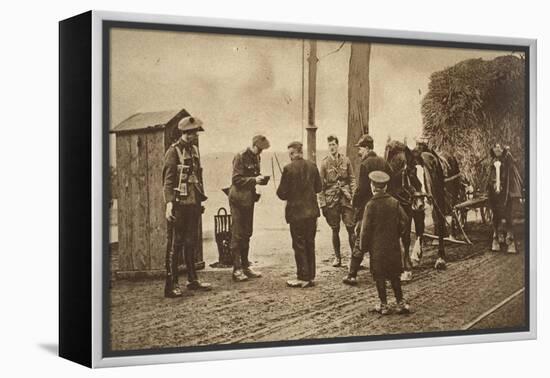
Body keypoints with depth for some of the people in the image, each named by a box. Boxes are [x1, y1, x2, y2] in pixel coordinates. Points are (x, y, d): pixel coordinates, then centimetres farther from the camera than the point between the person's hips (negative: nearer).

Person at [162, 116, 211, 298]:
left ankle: (192, 280, 25)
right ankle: (171, 285, -1)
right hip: (179, 204, -8)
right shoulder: (174, 151, -9)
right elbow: (168, 180, -14)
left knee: (191, 242, 15)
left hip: (193, 203, 8)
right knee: (174, 244, -4)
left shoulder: (194, 150, 14)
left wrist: (200, 200, 17)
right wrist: (169, 204, -23)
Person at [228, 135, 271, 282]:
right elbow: (236, 179, -17)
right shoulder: (240, 157, -13)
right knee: (237, 234, -5)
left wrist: (260, 179, 1)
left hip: (249, 199, 8)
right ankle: (237, 269, -3)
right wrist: (254, 180, -24)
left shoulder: (256, 158, 12)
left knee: (247, 234, 13)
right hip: (238, 199, -8)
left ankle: (245, 266, 21)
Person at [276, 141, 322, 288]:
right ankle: (310, 276, 19)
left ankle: (303, 278, 4)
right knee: (310, 244, 13)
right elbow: (318, 187, 9)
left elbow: (282, 193, -12)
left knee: (299, 245, 2)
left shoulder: (289, 169, -15)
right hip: (311, 211, 5)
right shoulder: (312, 166, 1)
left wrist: (290, 194, 9)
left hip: (296, 212, -5)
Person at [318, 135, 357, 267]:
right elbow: (321, 185, 2)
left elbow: (352, 179, 8)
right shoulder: (324, 163, 0)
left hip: (346, 198, 0)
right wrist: (322, 204, -2)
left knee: (351, 228, -4)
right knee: (335, 230, 6)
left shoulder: (346, 160, 3)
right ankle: (337, 257, 16)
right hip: (331, 200, 0)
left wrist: (353, 196, 0)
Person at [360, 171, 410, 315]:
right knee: (394, 275, 13)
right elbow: (404, 221, 1)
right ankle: (400, 303, 14)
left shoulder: (371, 205, -14)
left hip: (377, 248, -4)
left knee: (380, 277, 6)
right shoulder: (394, 202, -3)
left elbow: (366, 228, -12)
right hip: (393, 246, 4)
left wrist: (363, 246, -2)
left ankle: (383, 305, 9)